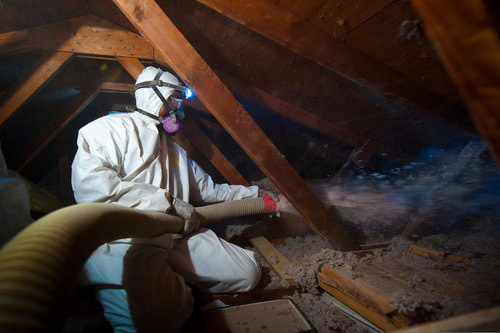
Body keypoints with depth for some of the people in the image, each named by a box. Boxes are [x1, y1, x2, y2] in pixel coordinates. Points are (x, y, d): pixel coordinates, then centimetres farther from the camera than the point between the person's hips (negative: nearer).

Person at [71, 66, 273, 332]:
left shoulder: (174, 150, 23)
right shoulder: (113, 127, -1)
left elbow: (209, 190, 28)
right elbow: (89, 182, -19)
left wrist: (256, 194, 28)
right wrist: (168, 201, -17)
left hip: (175, 238, 8)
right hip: (120, 241, -7)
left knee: (247, 274, -4)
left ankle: (167, 280, 8)